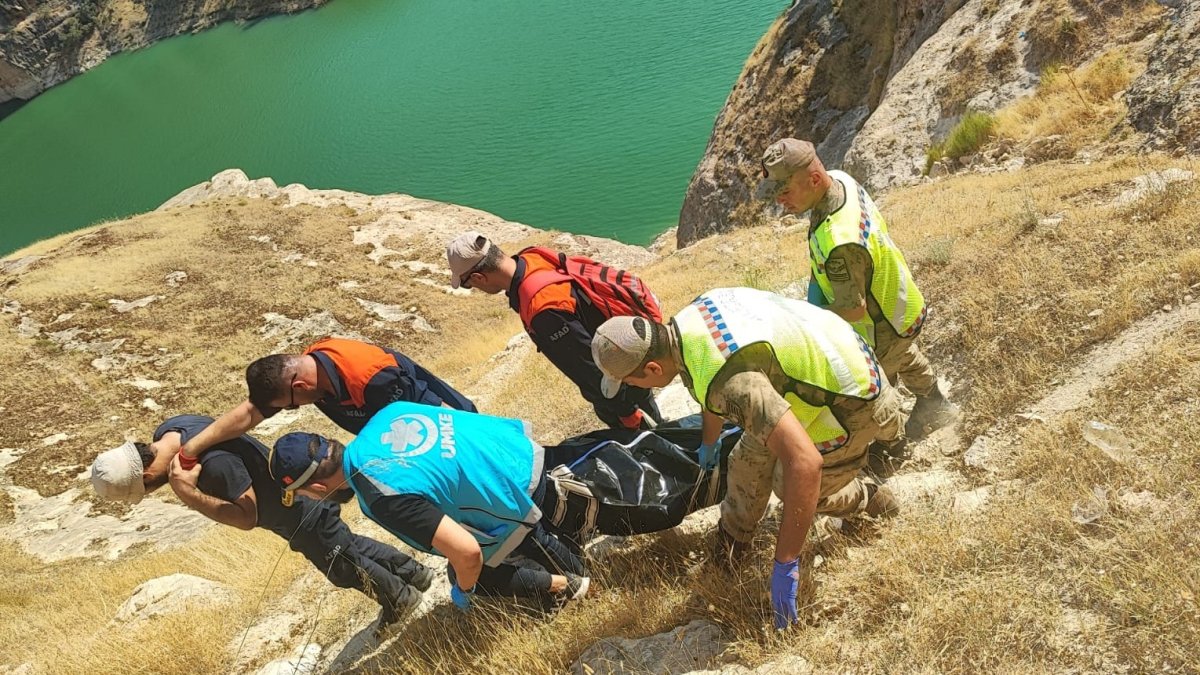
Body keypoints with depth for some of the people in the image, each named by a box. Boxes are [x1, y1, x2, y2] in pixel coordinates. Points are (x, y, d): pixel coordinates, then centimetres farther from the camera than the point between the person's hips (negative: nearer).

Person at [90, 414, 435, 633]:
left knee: (343, 567, 15)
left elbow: (247, 517, -30)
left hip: (300, 512, -9)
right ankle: (415, 572, 46)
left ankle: (401, 597, 39)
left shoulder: (216, 462, -42)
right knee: (348, 545, 27)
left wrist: (191, 495, -39)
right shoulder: (168, 431, -13)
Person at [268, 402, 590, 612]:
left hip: (518, 494, -7)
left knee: (475, 573, 16)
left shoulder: (384, 498, -27)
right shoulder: (387, 414, -4)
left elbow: (467, 552, -30)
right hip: (522, 450, 8)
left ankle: (565, 584, 23)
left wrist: (463, 590, -5)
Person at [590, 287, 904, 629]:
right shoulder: (693, 313, -12)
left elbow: (804, 463, -44)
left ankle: (868, 498, 32)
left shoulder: (731, 381, -39)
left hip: (851, 400, -7)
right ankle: (734, 535, 32)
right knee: (748, 460, 10)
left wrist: (785, 564, -36)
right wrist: (707, 443, 29)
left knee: (792, 482, 9)